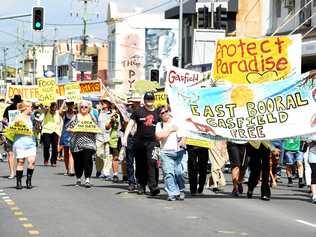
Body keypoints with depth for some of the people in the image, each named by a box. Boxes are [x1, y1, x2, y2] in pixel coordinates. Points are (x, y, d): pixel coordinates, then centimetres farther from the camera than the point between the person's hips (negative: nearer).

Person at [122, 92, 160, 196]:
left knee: (152, 163, -15)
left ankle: (153, 187, -19)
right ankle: (141, 186, 20)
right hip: (139, 141, 1)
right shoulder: (139, 111, 4)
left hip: (152, 141, 0)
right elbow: (130, 125, 2)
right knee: (140, 165, 8)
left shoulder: (157, 113, 9)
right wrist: (125, 137, -8)